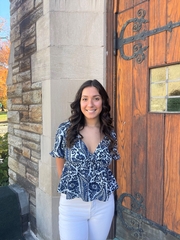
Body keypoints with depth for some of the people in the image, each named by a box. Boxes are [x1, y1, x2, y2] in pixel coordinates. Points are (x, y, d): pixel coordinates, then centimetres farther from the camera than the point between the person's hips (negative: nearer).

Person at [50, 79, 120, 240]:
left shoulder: (110, 133, -4)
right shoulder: (66, 130, -12)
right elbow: (60, 161, 2)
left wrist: (98, 181, 9)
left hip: (104, 204, 3)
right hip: (72, 204, -2)